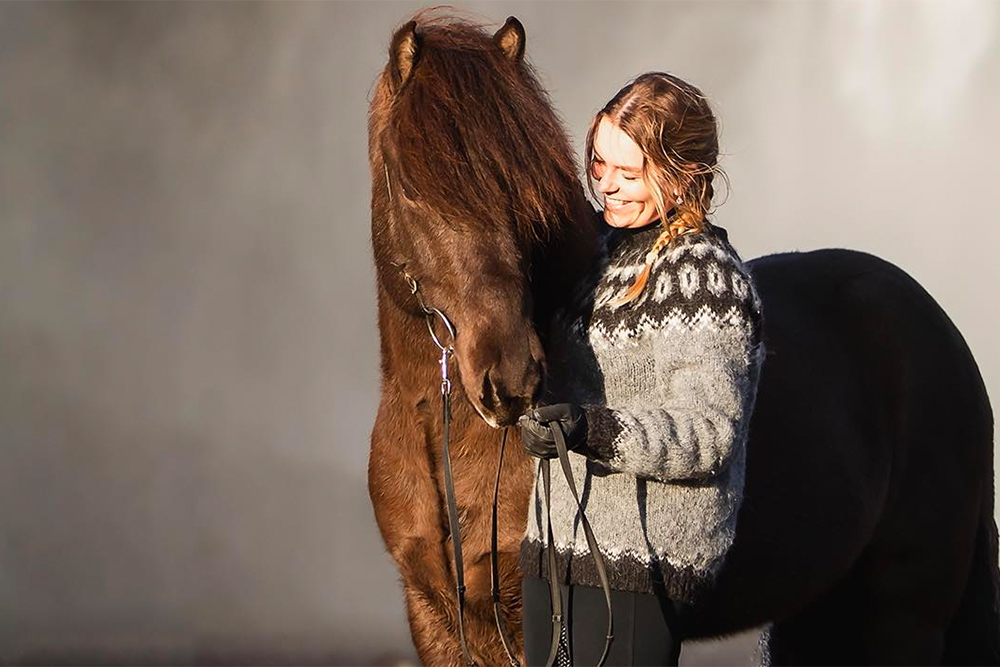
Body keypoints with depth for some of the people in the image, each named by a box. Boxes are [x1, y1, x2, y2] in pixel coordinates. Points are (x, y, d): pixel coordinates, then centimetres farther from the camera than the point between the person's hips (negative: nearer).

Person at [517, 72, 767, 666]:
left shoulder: (709, 279, -13)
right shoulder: (610, 250, 13)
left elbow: (707, 432, -21)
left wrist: (592, 429, -33)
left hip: (639, 565, -9)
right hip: (555, 547, 9)